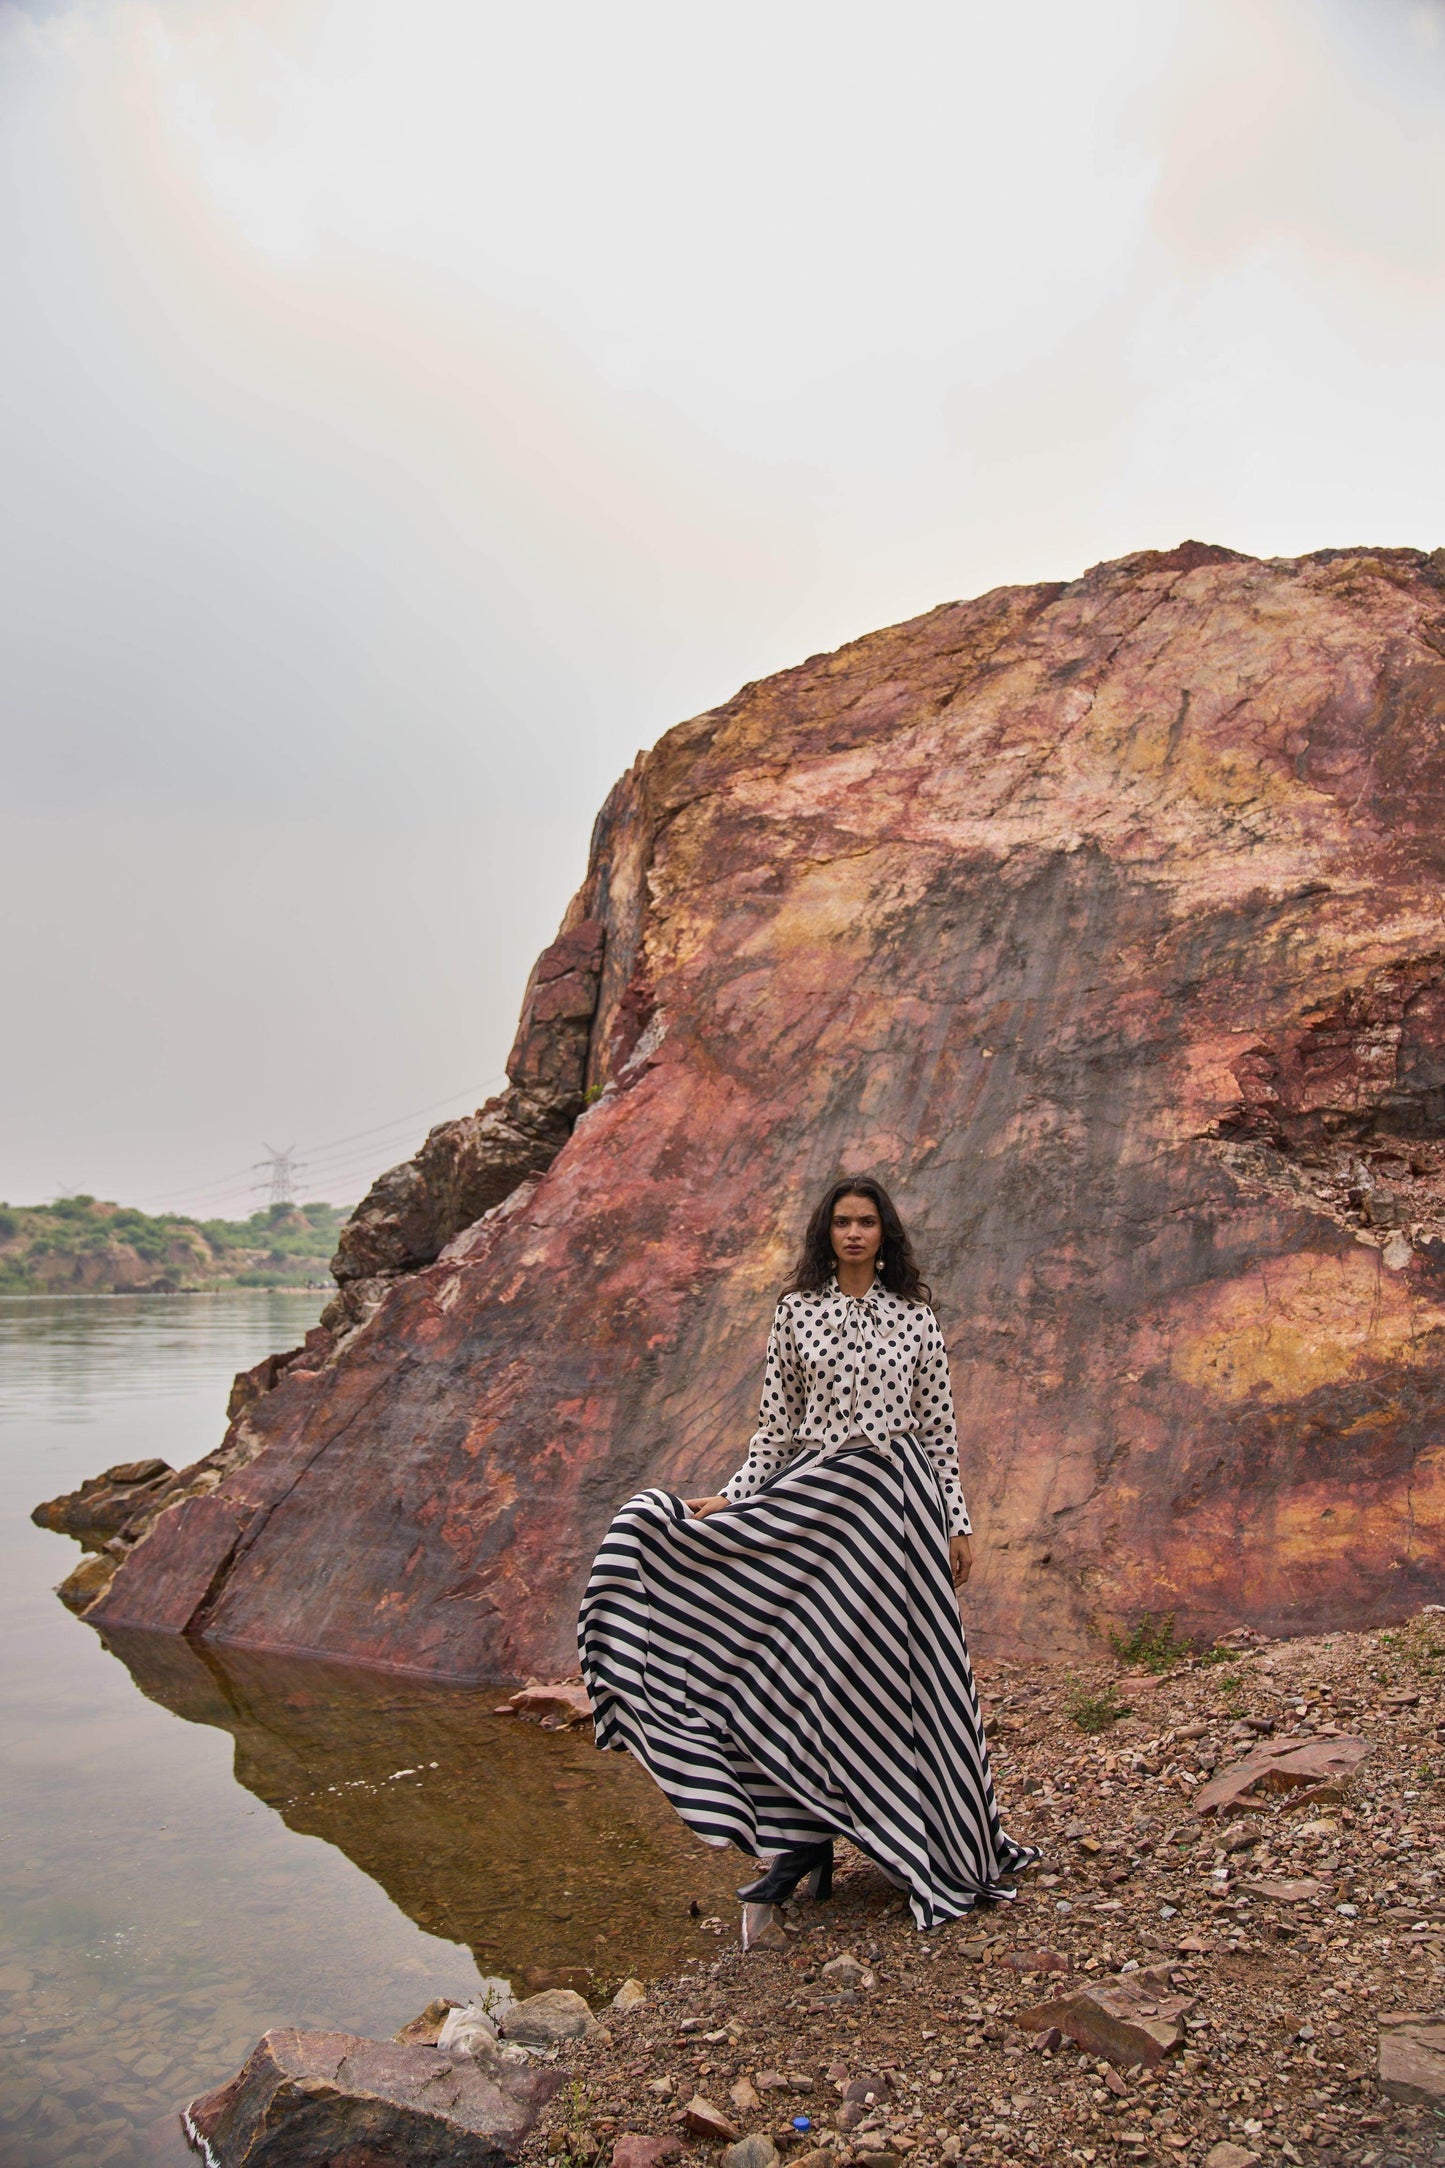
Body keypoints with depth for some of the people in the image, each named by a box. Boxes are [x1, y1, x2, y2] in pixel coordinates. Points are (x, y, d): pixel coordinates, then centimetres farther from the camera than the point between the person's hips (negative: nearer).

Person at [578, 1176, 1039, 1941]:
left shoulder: (916, 1318, 3)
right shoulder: (796, 1311, 4)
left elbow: (940, 1430, 5)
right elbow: (775, 1422, 4)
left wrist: (955, 1524, 2)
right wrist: (732, 1500, -5)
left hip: (894, 1503, -1)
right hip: (811, 1499, 1)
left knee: (897, 1671, 3)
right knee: (800, 1668, 1)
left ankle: (940, 1845, 19)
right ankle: (804, 1844, 14)